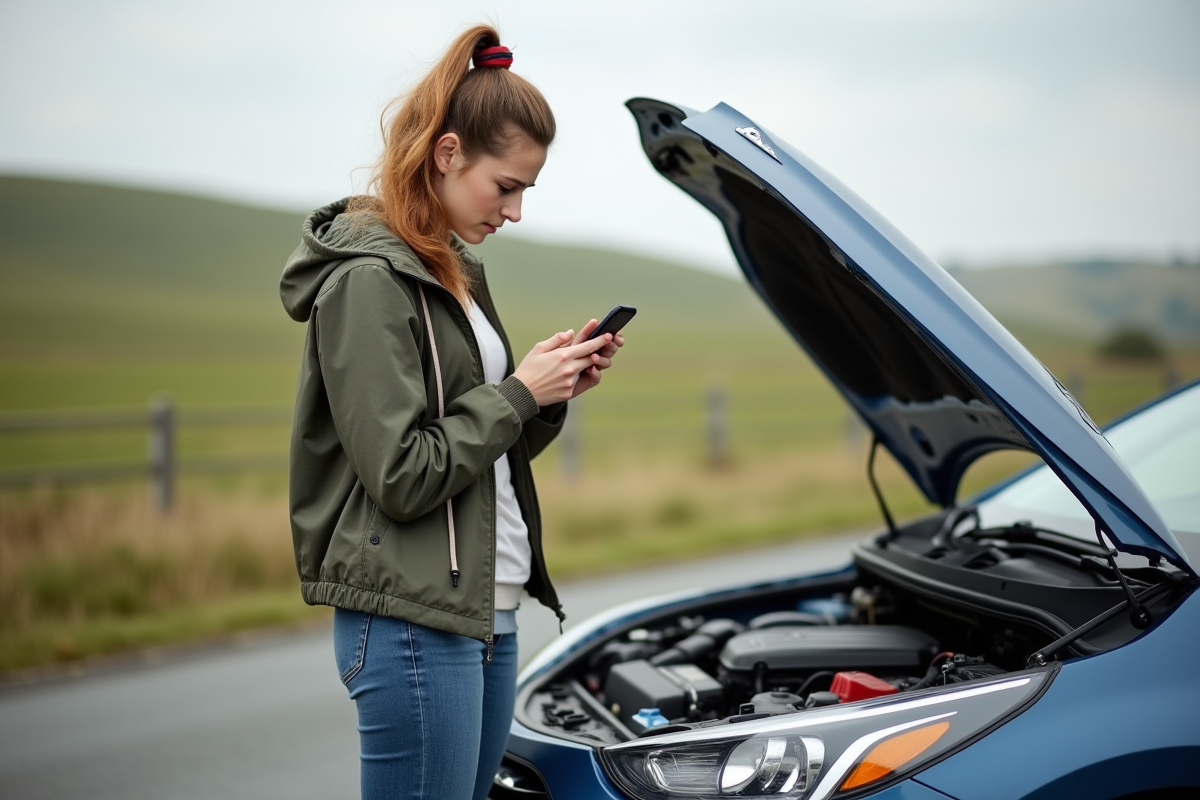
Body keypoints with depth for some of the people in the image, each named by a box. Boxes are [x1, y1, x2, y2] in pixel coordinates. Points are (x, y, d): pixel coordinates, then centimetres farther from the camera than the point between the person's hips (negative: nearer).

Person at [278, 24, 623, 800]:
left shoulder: (454, 270, 15)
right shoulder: (369, 280, -14)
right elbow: (402, 477, -20)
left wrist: (554, 394, 2)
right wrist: (518, 393, -13)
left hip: (486, 611, 9)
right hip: (413, 621, -9)